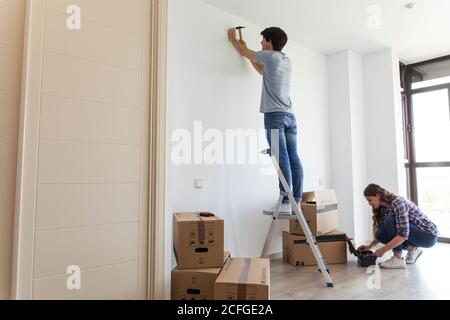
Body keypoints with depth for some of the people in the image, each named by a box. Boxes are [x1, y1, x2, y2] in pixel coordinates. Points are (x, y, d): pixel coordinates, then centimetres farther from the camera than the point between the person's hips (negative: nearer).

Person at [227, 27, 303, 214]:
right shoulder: (286, 60, 25)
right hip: (289, 115, 8)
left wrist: (232, 38, 34)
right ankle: (296, 202, 2)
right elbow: (262, 71, 39)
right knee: (294, 159, 1)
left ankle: (286, 204, -13)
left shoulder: (271, 56, 2)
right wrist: (246, 48, 47)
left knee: (282, 160, -12)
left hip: (275, 115, -8)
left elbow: (243, 53, 14)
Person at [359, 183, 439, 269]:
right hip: (415, 233, 8)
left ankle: (398, 260, -17)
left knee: (390, 221, -26)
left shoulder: (397, 203, -26)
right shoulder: (384, 208, 1)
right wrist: (369, 247, 2)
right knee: (380, 234, -9)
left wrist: (382, 250, -27)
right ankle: (412, 249, 7)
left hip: (429, 236, -8)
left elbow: (403, 235, -32)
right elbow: (382, 233, 10)